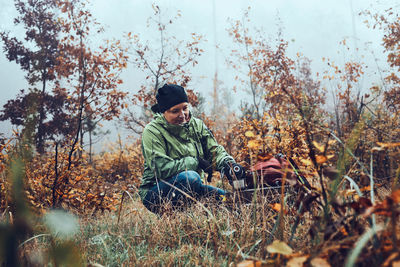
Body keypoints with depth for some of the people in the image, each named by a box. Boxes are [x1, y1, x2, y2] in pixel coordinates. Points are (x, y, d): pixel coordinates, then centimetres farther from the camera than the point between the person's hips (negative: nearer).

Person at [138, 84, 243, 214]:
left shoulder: (196, 124, 6)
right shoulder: (152, 131, -13)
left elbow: (214, 150, 3)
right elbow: (161, 168, -23)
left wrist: (228, 164, -20)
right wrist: (196, 162, -18)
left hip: (191, 186, 7)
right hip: (155, 193, -7)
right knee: (190, 177, -35)